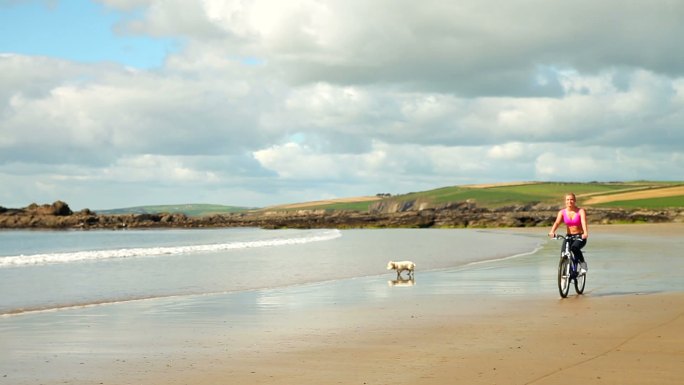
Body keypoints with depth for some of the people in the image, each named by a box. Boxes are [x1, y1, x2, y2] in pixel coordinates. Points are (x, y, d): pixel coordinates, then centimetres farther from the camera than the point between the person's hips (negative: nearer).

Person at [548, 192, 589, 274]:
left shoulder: (581, 211, -7)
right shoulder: (562, 212, 0)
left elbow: (584, 222, -24)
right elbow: (557, 222, -16)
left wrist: (585, 233, -44)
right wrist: (552, 232, -37)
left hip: (580, 237, -3)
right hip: (569, 237, 3)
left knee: (574, 247, -35)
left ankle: (583, 264, -17)